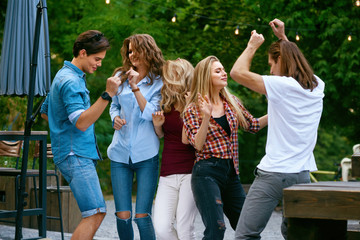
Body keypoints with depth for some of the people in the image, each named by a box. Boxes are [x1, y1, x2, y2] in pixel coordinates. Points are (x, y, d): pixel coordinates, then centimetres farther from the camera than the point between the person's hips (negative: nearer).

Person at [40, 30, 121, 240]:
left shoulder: (65, 76, 20)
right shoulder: (71, 81, -14)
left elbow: (45, 112, 30)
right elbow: (82, 122, -25)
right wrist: (108, 95, -28)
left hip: (81, 155, 11)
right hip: (76, 155, -11)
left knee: (95, 213, 10)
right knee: (95, 214, -17)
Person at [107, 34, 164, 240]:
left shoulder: (158, 83, -1)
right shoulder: (120, 77, 10)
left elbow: (150, 114, -11)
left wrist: (136, 87, -17)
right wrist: (115, 118, 2)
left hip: (146, 155, -3)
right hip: (121, 153, 3)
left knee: (142, 216, -8)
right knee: (123, 215, 0)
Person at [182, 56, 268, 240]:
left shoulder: (232, 102, 11)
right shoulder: (193, 110, -2)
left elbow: (253, 125, 21)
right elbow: (198, 144, -12)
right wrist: (206, 116, -23)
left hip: (231, 173, 6)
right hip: (207, 173, -6)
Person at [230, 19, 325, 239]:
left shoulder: (281, 86, -11)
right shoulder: (318, 87, 10)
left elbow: (237, 72, -8)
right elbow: (296, 62, 33)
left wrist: (253, 45, 6)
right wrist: (283, 38, 35)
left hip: (274, 173, -7)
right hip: (302, 174, 7)